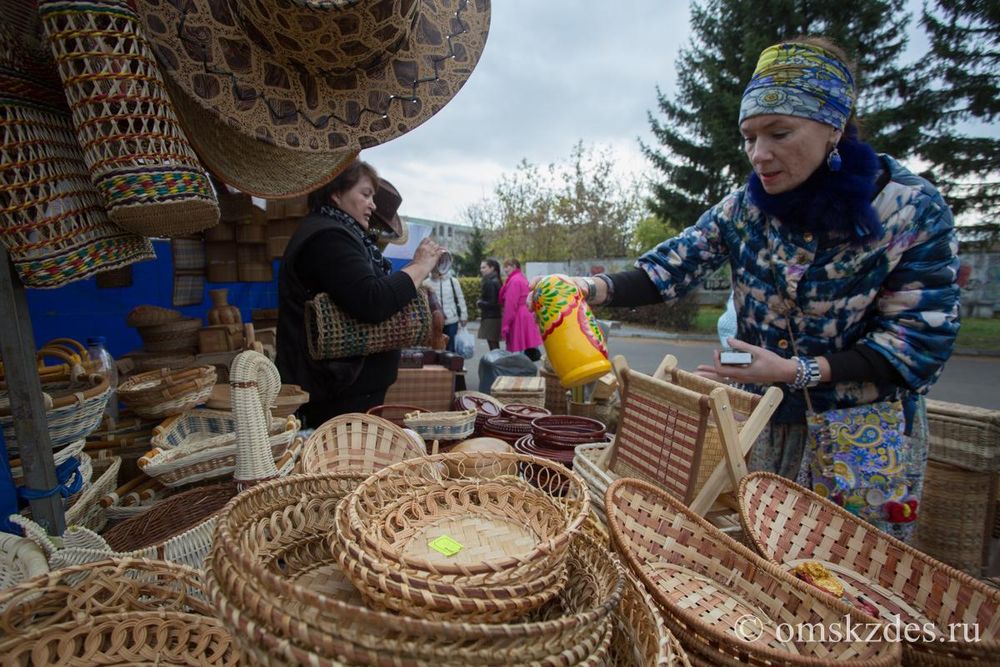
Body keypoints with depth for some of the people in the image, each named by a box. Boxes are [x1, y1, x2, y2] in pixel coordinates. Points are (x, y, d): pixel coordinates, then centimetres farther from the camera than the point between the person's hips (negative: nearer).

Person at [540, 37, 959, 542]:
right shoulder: (747, 207, -6)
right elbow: (673, 268, -10)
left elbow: (921, 341, -15)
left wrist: (795, 371, -26)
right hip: (766, 418, 3)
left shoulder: (915, 212, -15)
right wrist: (598, 289, -29)